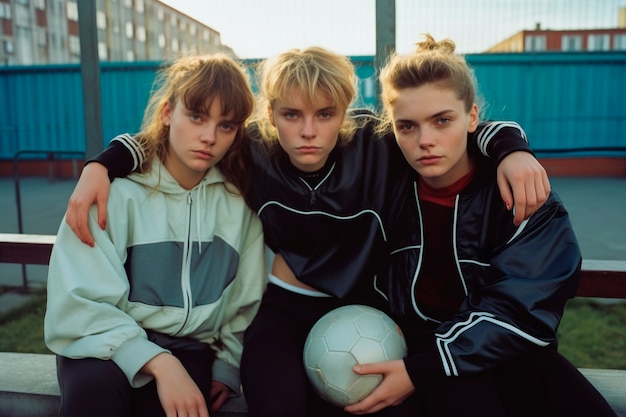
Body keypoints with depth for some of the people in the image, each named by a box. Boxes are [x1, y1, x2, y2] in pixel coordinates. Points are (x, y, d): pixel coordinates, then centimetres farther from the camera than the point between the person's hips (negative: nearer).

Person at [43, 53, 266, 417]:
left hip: (189, 350, 2)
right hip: (114, 346, -1)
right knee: (95, 384, -33)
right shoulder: (118, 190, -12)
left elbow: (245, 303, 11)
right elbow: (79, 304, -18)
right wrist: (159, 363, -27)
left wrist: (228, 366, 3)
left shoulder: (239, 202, 1)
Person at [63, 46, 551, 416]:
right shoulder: (253, 150, -14)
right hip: (282, 310, 0)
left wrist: (513, 150, -29)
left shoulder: (379, 145, -17)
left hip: (361, 308, 0)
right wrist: (101, 166, -16)